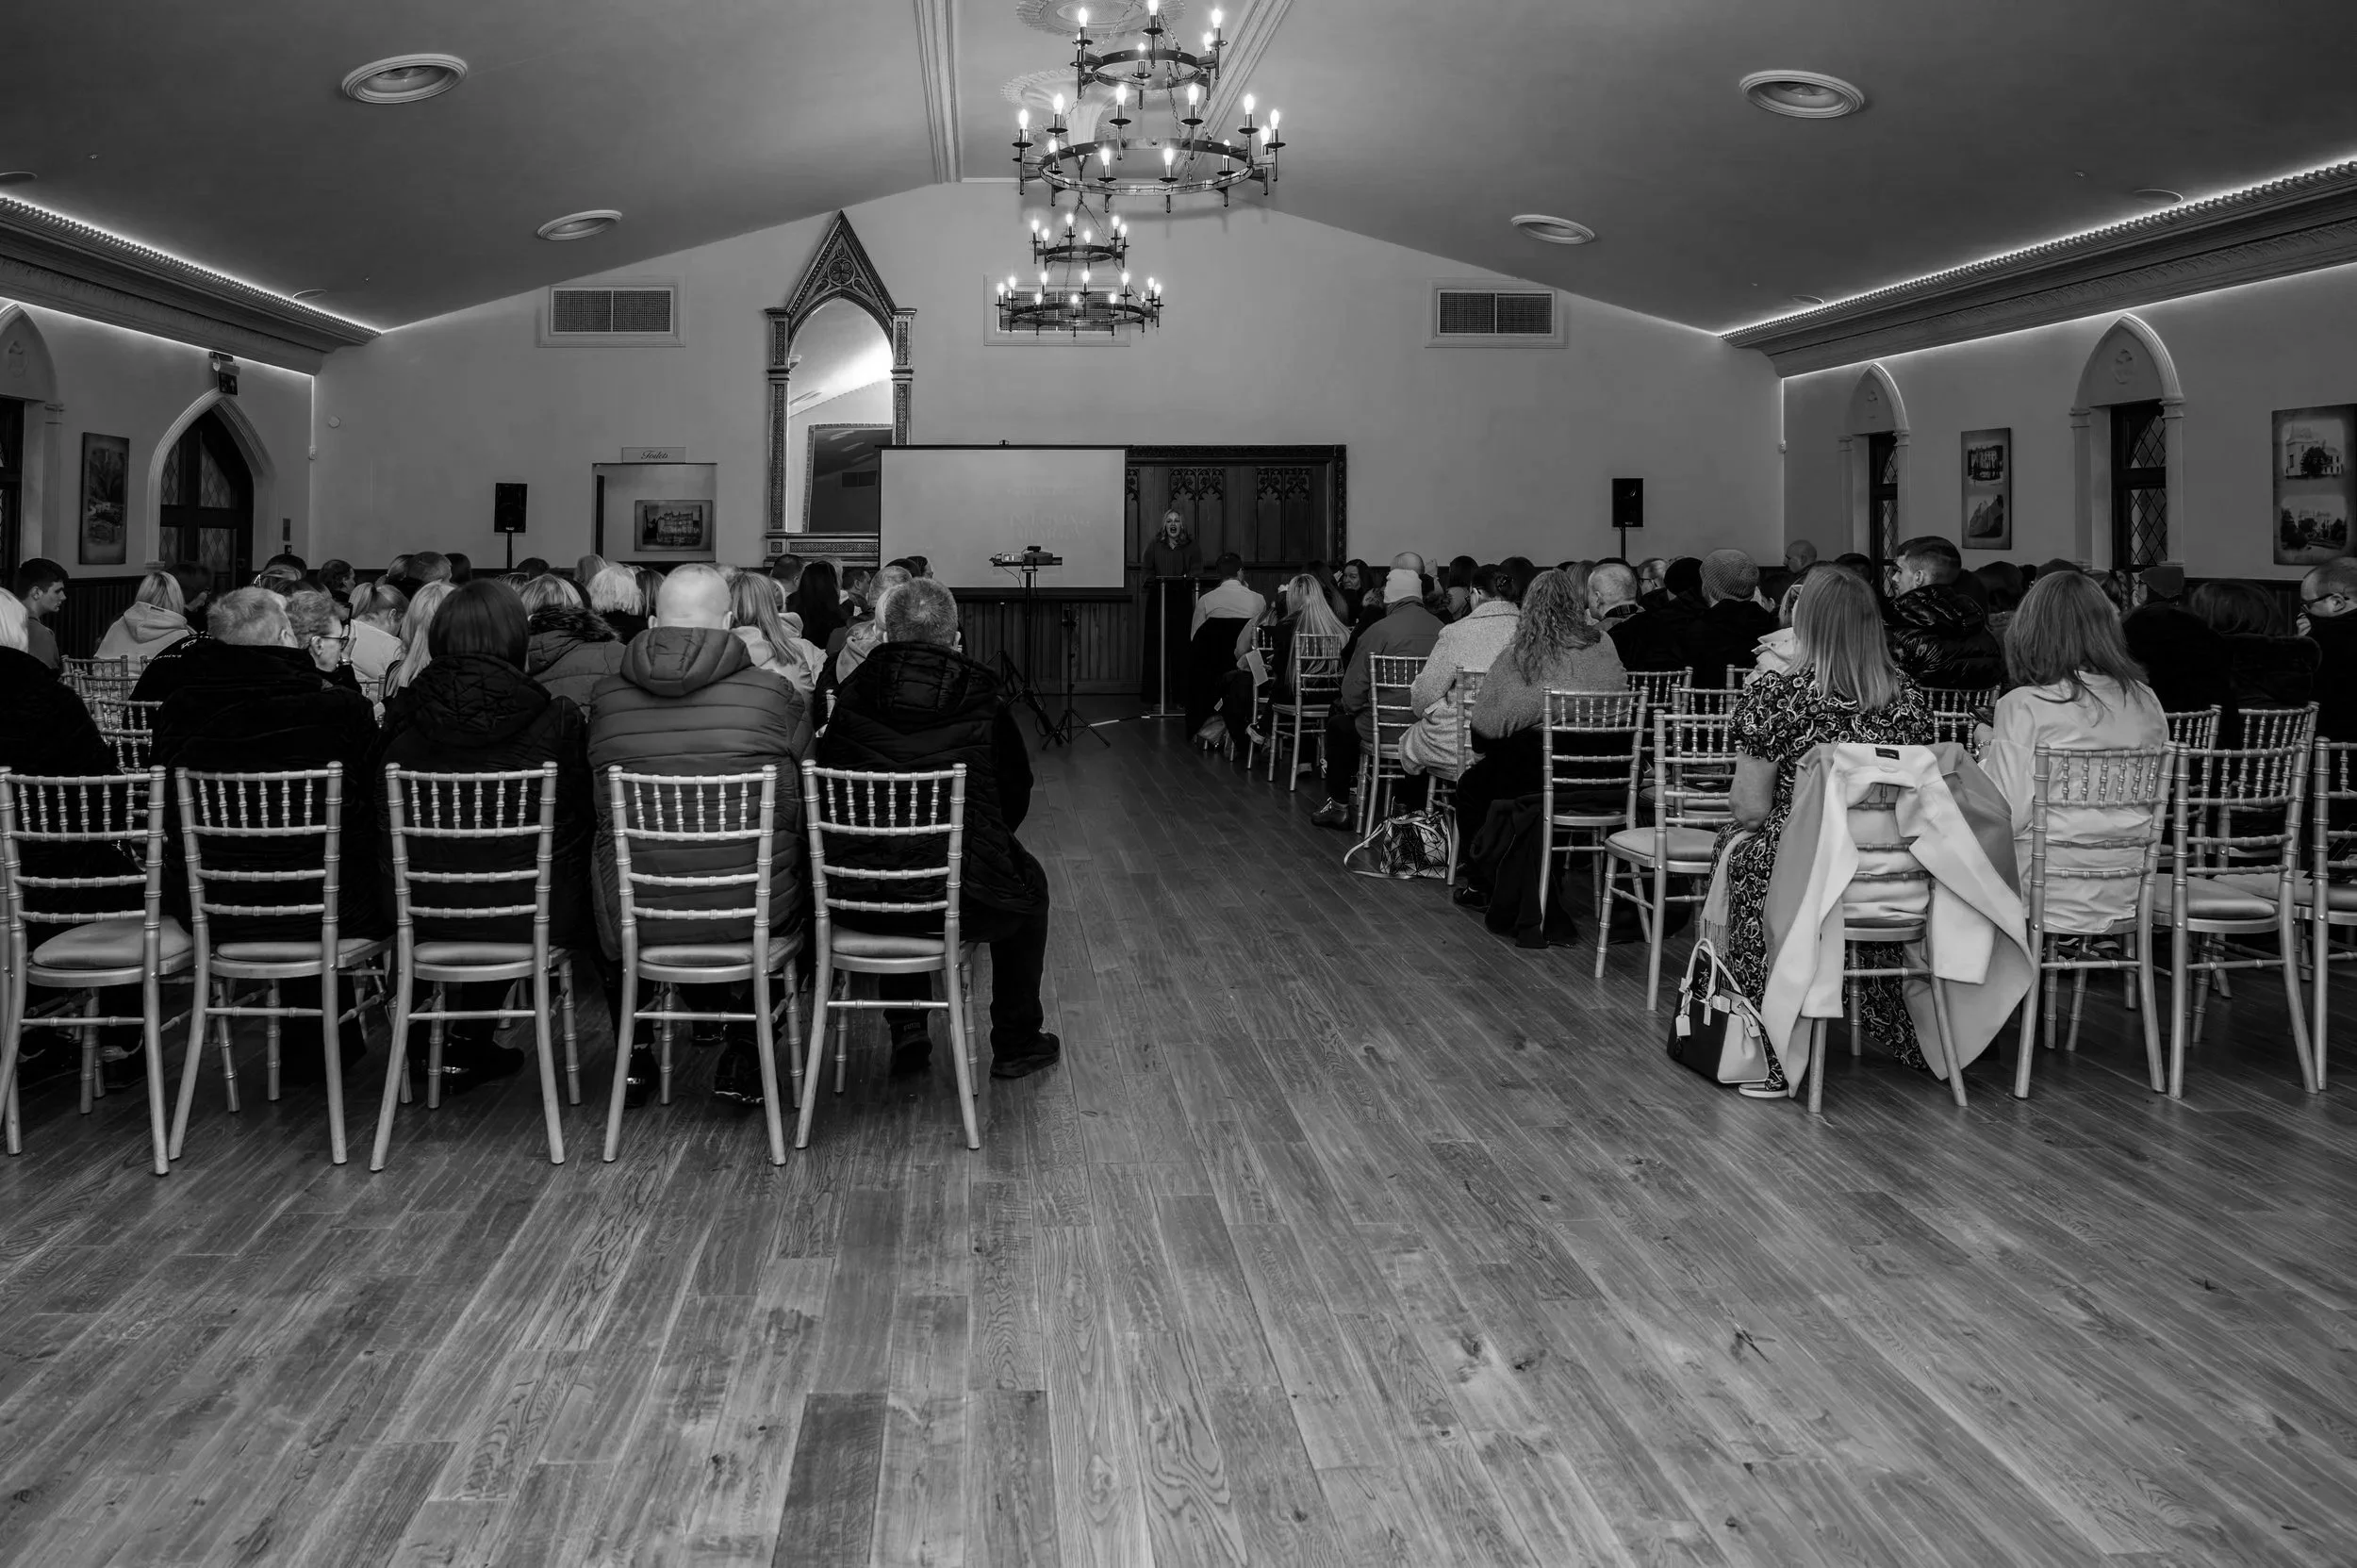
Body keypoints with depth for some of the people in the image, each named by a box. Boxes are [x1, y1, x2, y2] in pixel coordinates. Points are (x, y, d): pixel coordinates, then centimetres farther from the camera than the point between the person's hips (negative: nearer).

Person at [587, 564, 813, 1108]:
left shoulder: (605, 697, -1)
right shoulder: (776, 696, -7)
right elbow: (811, 807, 5)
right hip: (751, 918, -2)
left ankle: (632, 1053, 38)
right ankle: (742, 1050, 27)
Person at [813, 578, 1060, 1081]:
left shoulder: (852, 694, -1)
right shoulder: (983, 702, -5)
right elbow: (1016, 798, 6)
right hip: (964, 902, -2)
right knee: (1028, 883, 30)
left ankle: (907, 1032, 34)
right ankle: (1016, 1044, 36)